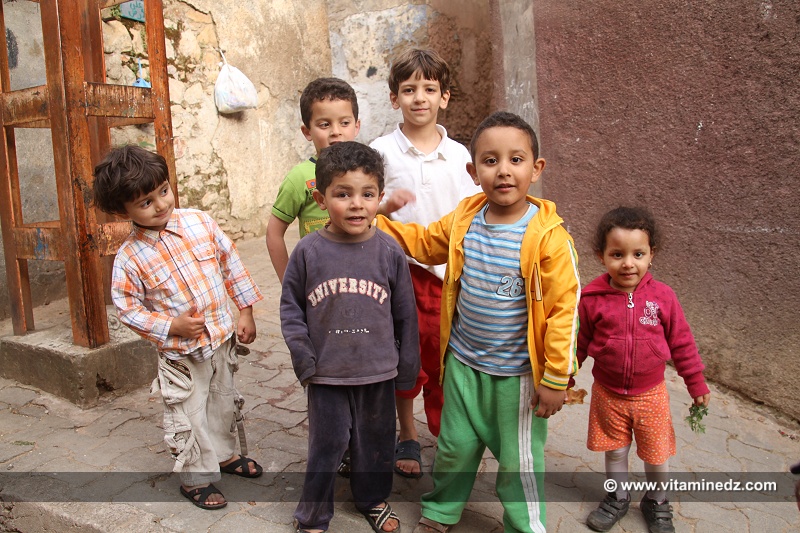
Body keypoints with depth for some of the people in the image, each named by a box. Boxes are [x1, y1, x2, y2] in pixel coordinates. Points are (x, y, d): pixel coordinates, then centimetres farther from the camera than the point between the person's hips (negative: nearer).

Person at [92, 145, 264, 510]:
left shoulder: (199, 222, -8)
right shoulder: (129, 258, -15)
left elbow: (231, 262, 0)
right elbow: (127, 306, -8)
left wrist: (246, 312, 1)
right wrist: (171, 326, -18)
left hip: (223, 338, 4)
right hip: (181, 354, -4)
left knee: (224, 402, 22)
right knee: (188, 417, 9)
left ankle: (224, 453, 46)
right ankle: (195, 477, 31)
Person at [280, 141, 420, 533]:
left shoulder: (389, 251, -7)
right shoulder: (308, 251, -9)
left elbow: (405, 314, 1)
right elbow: (290, 308, 0)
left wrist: (407, 367, 5)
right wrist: (304, 360, -6)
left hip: (378, 372, 1)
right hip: (326, 373, -1)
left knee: (375, 441, 19)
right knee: (326, 446, 12)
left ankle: (373, 499, 45)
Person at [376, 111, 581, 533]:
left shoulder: (548, 236, -19)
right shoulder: (463, 220, -4)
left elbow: (564, 308, -17)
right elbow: (424, 242, 16)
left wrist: (556, 378, -15)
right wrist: (376, 224, 9)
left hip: (517, 373, -4)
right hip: (463, 363, 5)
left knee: (519, 462, 13)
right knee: (454, 447, 23)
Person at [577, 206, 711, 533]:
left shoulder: (662, 296, -13)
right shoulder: (593, 299, -14)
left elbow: (681, 343, -3)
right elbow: (578, 344, -3)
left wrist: (697, 384, 4)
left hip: (650, 395, 0)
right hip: (607, 395, 0)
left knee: (656, 455, 15)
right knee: (615, 451, 19)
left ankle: (657, 504, 41)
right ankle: (618, 499, 43)